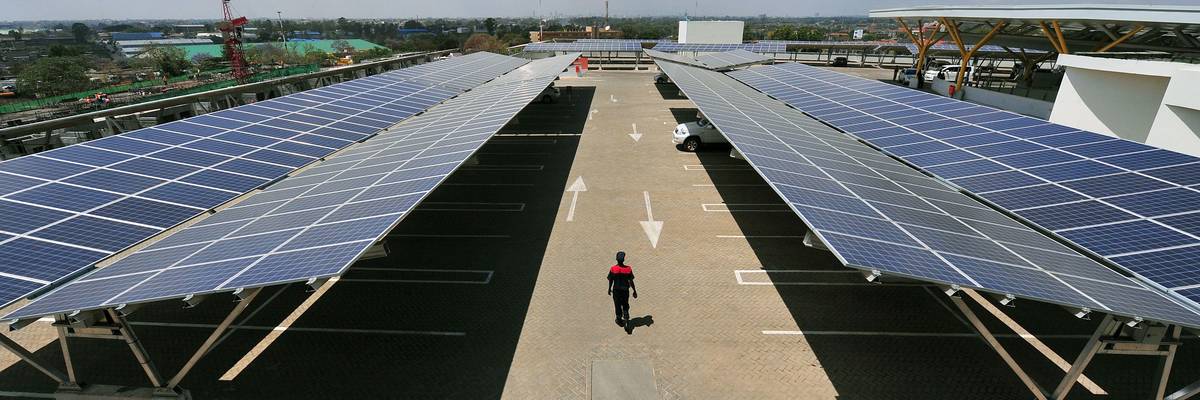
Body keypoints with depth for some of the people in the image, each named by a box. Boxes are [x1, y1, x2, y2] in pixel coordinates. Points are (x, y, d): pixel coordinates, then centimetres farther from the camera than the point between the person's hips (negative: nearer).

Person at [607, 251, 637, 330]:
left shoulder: (613, 269, -16)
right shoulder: (628, 269, -14)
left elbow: (610, 281, -6)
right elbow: (631, 281, -9)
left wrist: (609, 289, 11)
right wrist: (634, 291, 2)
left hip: (616, 290, -1)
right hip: (625, 290, 1)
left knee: (617, 306, 18)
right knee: (625, 306, 16)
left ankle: (619, 320, 35)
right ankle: (626, 322, 1)